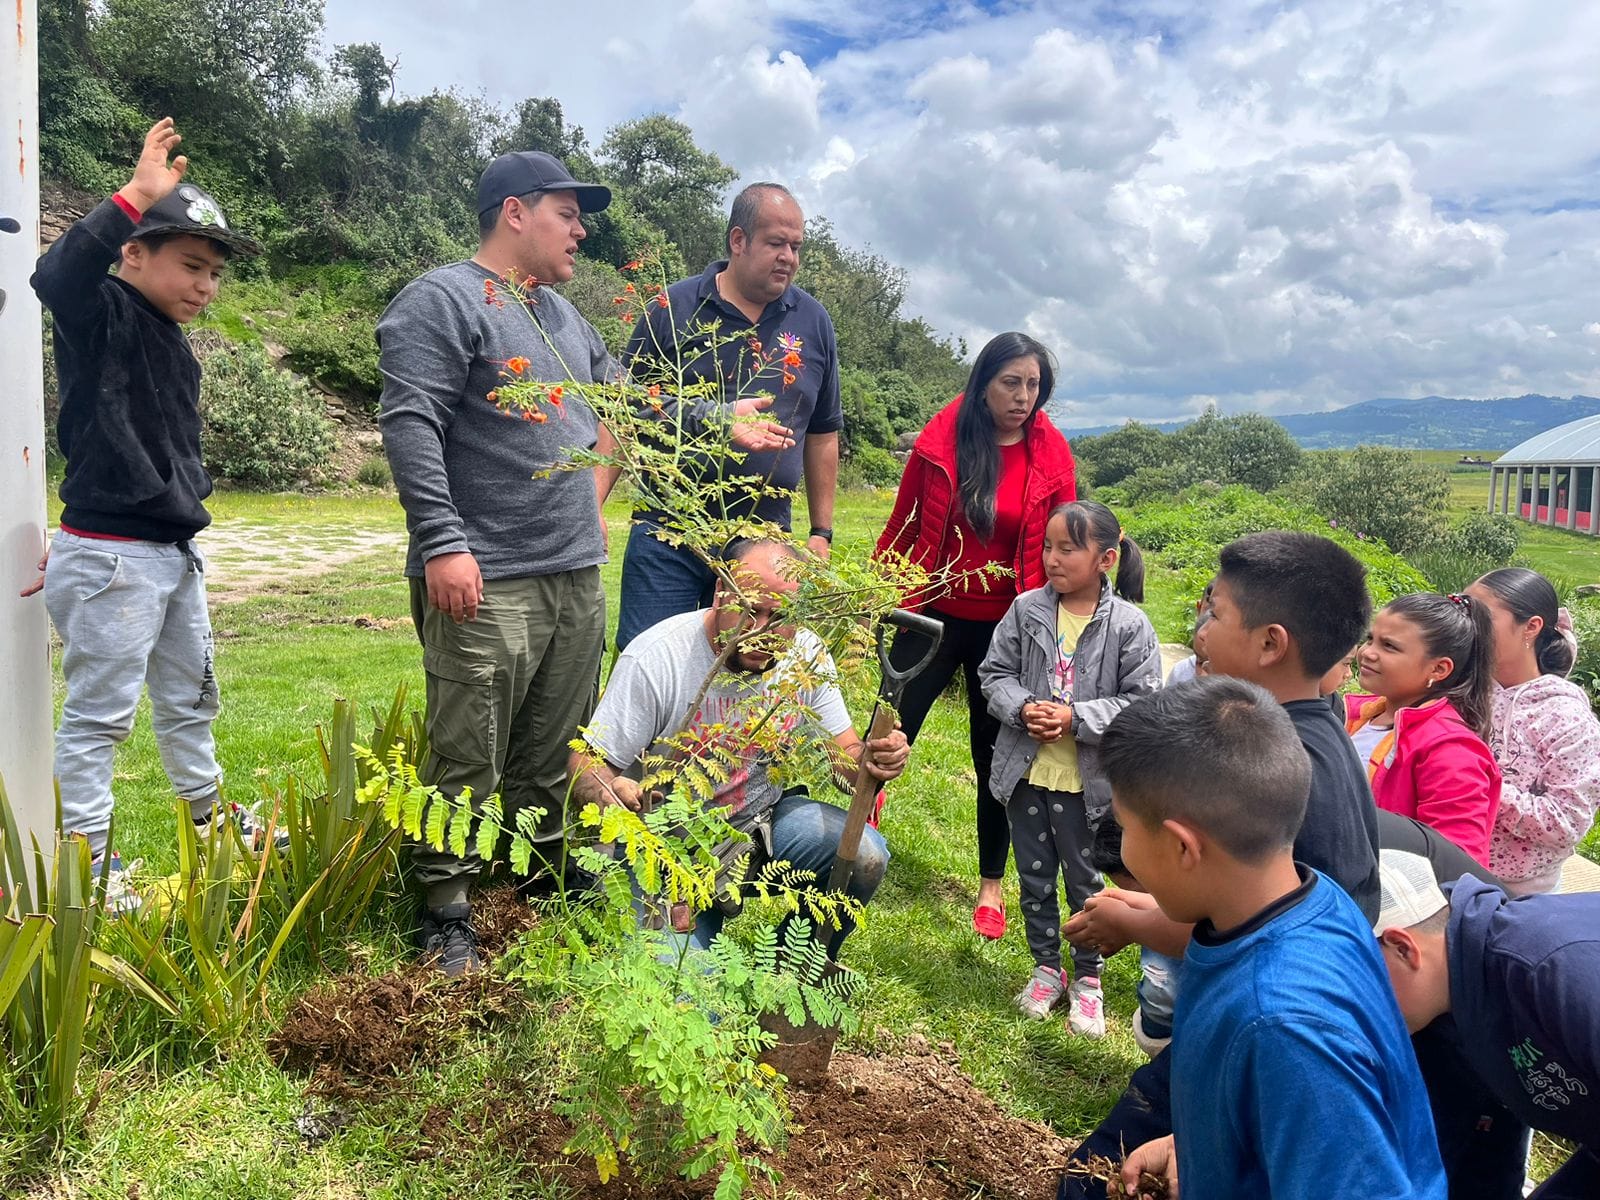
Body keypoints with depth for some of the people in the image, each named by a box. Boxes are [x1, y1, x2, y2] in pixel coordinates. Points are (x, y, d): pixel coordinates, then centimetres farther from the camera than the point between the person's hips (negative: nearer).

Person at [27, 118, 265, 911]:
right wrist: (137, 196, -33)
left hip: (174, 554, 9)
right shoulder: (101, 316, -11)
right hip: (112, 562, -9)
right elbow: (55, 274, -35)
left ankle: (212, 821, 39)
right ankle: (89, 866, 12)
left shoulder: (170, 342, 13)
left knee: (189, 699, 21)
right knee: (98, 714, 1)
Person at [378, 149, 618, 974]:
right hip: (486, 584, -8)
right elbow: (409, 423, -15)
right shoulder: (443, 301, -5)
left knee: (555, 753, 15)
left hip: (578, 578, 8)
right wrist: (442, 542, -22)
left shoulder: (562, 316, 22)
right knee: (468, 760, -3)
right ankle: (446, 914, 10)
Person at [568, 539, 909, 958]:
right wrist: (608, 792, -42)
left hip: (764, 818, 4)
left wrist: (873, 760, -27)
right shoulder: (654, 659, -22)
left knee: (865, 855, -21)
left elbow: (845, 758, -1)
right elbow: (586, 762, -17)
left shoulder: (807, 656, -8)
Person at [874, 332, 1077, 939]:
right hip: (934, 614, 0)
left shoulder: (1051, 455, -4)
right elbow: (905, 524, 1)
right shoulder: (942, 439, -6)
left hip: (1006, 627, 1)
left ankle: (991, 885, 27)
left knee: (997, 755, 10)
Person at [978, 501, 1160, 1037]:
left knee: (1086, 881, 14)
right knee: (1034, 877, 17)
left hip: (1087, 781, -3)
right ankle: (1046, 967, 37)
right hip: (1026, 771, 3)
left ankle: (1087, 978, 34)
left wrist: (1075, 717, -21)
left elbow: (1141, 702, -11)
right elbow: (994, 671, 3)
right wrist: (1022, 709, -16)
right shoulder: (1026, 609, -5)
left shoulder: (1130, 625, -12)